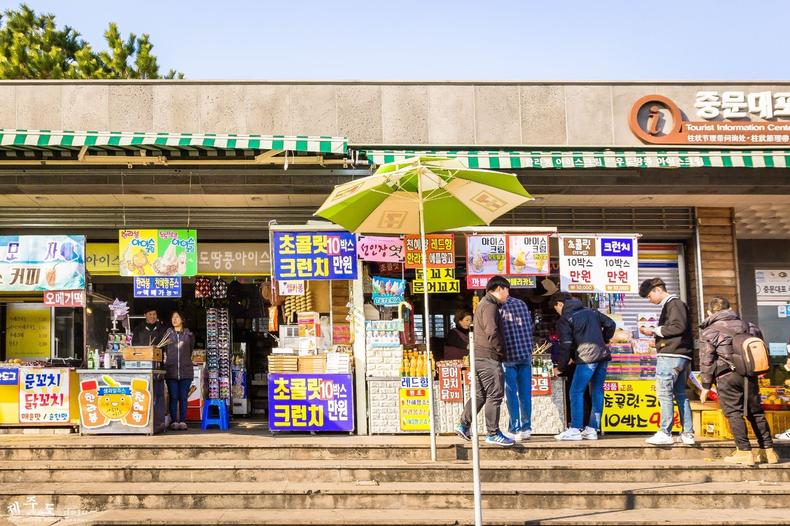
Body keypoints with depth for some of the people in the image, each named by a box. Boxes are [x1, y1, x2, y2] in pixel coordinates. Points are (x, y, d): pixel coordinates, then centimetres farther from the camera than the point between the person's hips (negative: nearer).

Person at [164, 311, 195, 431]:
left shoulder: (189, 334, 9)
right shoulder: (167, 334, 10)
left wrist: (185, 360, 12)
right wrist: (167, 359, 5)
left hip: (186, 370, 0)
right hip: (171, 370, 0)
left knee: (183, 397, 1)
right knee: (173, 397, -1)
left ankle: (182, 421, 6)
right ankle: (174, 421, 5)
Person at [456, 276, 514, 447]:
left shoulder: (484, 304, 21)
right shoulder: (490, 306, -13)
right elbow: (492, 333, -23)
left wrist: (499, 352, 19)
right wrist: (502, 352, -12)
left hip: (479, 356, 10)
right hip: (489, 357, -10)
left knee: (480, 394, 16)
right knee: (494, 395, -5)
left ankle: (463, 425, 18)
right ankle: (493, 434, -2)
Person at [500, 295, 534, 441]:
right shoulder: (521, 304, 7)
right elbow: (530, 327, 9)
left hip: (508, 355, -4)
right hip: (526, 353, 4)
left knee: (511, 394, 2)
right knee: (525, 393, 8)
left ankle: (515, 429, 3)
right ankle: (526, 428, 11)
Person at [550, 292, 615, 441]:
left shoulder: (565, 319, 1)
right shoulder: (591, 312, 19)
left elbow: (566, 345, -5)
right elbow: (610, 324, 17)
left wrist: (561, 366, 3)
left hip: (586, 358, -7)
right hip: (603, 355, 7)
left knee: (576, 392, -2)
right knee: (597, 392, 9)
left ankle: (575, 429, -5)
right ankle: (592, 429, 11)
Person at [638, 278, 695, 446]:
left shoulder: (674, 303, -7)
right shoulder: (669, 305, 21)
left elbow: (679, 326, -19)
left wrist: (655, 330, -12)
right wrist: (657, 338, 12)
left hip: (670, 356, -10)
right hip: (681, 356, 10)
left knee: (664, 393, -8)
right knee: (681, 394, 10)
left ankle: (665, 433, -9)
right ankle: (688, 434, 11)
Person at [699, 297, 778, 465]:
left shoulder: (709, 331, -2)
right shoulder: (747, 326, 13)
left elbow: (706, 361, -5)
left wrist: (706, 385, 0)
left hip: (726, 377, -5)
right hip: (749, 375, 5)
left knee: (733, 413, -2)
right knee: (756, 412, 12)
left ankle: (744, 452, -8)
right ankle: (768, 450, 14)